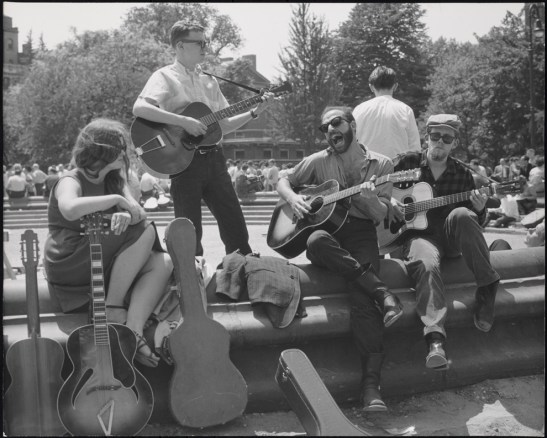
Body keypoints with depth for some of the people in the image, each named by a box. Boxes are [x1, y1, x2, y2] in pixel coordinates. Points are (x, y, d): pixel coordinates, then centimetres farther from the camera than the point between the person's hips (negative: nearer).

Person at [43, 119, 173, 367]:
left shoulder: (114, 180, 14)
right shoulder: (71, 181, -8)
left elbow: (137, 213, -1)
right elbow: (70, 209, -34)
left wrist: (126, 215, -26)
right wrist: (116, 199, -25)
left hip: (105, 265, 7)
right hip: (69, 269, -7)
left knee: (162, 262, -16)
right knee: (145, 232, -22)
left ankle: (132, 332, -28)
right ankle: (113, 307, -18)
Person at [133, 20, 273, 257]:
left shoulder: (209, 81, 17)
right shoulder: (165, 76, -2)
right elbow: (139, 108, -20)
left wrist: (255, 112, 7)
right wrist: (183, 121, -25)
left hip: (213, 158, 6)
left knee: (236, 228, 5)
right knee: (190, 234, -2)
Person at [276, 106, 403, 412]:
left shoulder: (380, 164, 8)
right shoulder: (319, 161, 12)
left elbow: (381, 217, 3)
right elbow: (283, 182, 19)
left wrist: (371, 199, -20)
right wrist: (293, 198, -3)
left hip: (361, 233, -1)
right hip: (325, 227, 2)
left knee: (361, 294, -31)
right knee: (317, 241, -39)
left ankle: (372, 382, -34)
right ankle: (381, 291, -32)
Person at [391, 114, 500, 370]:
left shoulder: (462, 174, 10)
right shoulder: (409, 162, 7)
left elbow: (476, 222, 12)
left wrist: (480, 210, -11)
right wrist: (391, 204, -7)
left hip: (451, 238, 2)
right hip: (419, 233, -1)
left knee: (460, 215, -35)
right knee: (427, 265, -37)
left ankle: (488, 286, -23)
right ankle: (435, 339, -47)